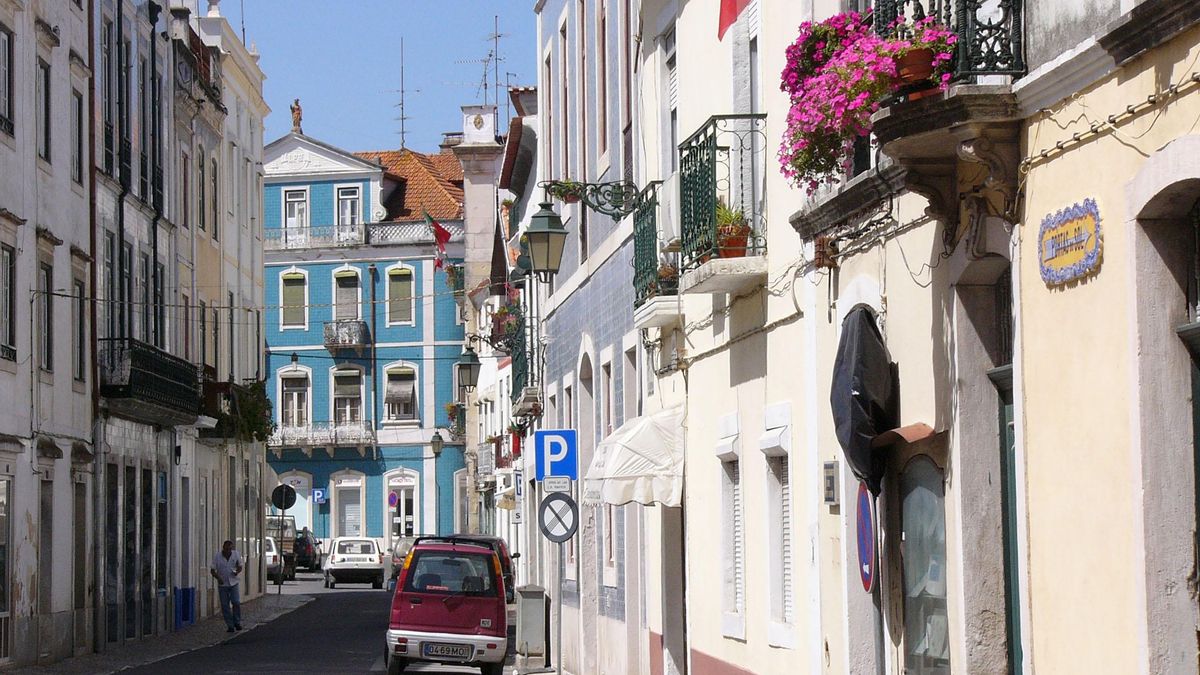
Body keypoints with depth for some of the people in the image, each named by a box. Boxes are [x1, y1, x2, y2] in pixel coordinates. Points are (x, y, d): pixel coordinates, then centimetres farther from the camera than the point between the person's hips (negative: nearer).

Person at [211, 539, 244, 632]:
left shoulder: (236, 555, -4)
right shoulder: (217, 556, -9)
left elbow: (240, 567, 7)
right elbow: (212, 570, -5)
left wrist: (237, 572, -16)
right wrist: (218, 578, -24)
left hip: (233, 583, 0)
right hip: (222, 585, 0)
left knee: (236, 602, -12)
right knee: (225, 606, 0)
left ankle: (237, 622, 6)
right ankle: (230, 626, 7)